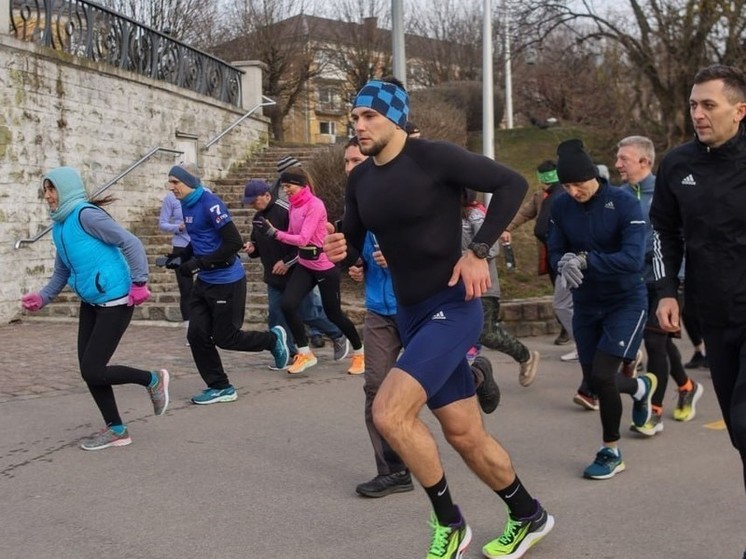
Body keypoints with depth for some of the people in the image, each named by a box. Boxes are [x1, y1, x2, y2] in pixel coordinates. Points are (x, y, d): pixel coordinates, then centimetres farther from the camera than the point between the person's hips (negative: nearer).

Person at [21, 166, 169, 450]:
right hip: (90, 303, 9)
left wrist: (139, 284, -19)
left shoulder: (86, 215, -17)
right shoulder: (59, 227, 10)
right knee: (89, 370, 7)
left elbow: (131, 243, -19)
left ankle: (153, 380, 13)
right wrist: (42, 297, 6)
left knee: (92, 371, -8)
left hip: (115, 302, -9)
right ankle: (116, 429, 20)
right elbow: (62, 272, 19)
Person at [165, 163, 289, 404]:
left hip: (227, 282, -8)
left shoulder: (210, 204, -19)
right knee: (197, 335, 2)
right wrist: (183, 259, 5)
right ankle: (220, 387, 14)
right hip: (204, 282, 8)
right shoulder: (186, 206, 7)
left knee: (225, 338, 1)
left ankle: (273, 339, 25)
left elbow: (234, 243, -24)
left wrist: (199, 263, -23)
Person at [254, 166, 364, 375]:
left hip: (325, 266, -7)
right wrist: (268, 230, -12)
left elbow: (303, 239, -26)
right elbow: (292, 235, 3)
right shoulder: (294, 206, 4)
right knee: (287, 304, -10)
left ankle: (359, 353, 26)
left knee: (333, 313, 4)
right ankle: (304, 353, 3)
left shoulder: (315, 205, -20)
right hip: (304, 265, 7)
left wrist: (274, 232, -30)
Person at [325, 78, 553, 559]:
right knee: (466, 435, 13)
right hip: (411, 313, 7)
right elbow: (352, 239, 17)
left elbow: (513, 184, -12)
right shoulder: (360, 180, 6)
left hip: (452, 308, -7)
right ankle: (529, 517, 35)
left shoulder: (434, 158, -14)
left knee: (389, 413, -20)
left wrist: (479, 252, -18)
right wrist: (340, 248, -7)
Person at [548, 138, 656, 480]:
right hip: (586, 304, 5)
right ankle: (641, 387, 45)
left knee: (601, 377, -14)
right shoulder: (561, 207, -5)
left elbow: (633, 259, -26)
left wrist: (584, 260, -32)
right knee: (594, 383, 10)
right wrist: (564, 266, -26)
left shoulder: (624, 203, -18)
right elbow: (555, 253, -2)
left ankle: (611, 452, 10)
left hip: (625, 302, -5)